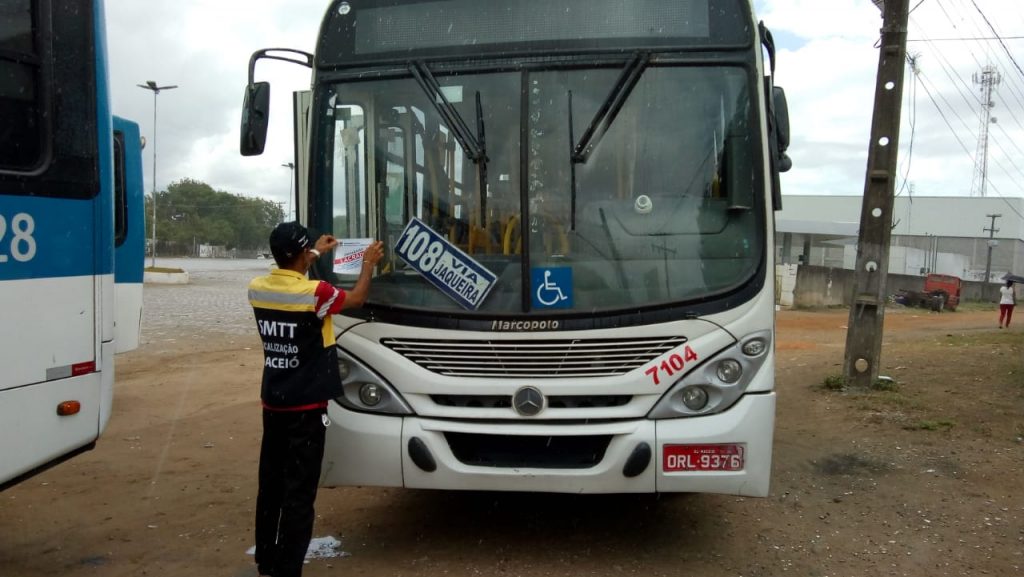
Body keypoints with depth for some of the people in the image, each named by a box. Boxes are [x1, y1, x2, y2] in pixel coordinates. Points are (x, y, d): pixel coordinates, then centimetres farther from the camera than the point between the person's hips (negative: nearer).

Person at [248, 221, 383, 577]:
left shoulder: (257, 289, 0)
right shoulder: (314, 293, -18)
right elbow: (356, 298, 1)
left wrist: (316, 254, 33)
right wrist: (369, 263, 17)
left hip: (272, 405, 7)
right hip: (306, 408, -7)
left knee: (270, 485, 16)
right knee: (299, 493, -1)